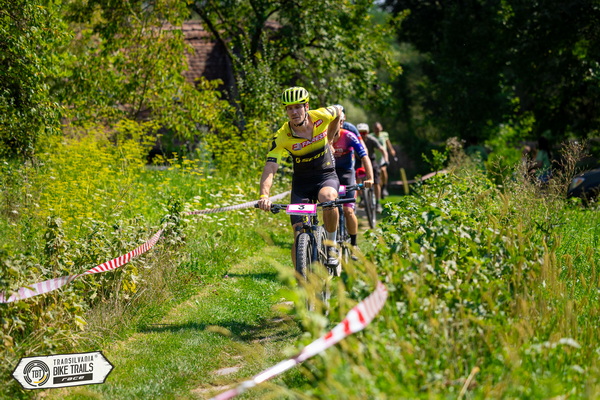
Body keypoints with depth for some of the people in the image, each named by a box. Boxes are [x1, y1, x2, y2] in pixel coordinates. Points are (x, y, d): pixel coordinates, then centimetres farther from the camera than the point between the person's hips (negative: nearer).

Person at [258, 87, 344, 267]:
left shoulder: (321, 116, -17)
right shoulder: (282, 137, -19)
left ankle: (331, 246, -14)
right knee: (299, 237, -8)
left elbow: (339, 111, 7)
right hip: (301, 182, 1)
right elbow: (269, 169, -26)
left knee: (328, 198, -36)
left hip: (326, 176, -1)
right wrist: (264, 196, -43)